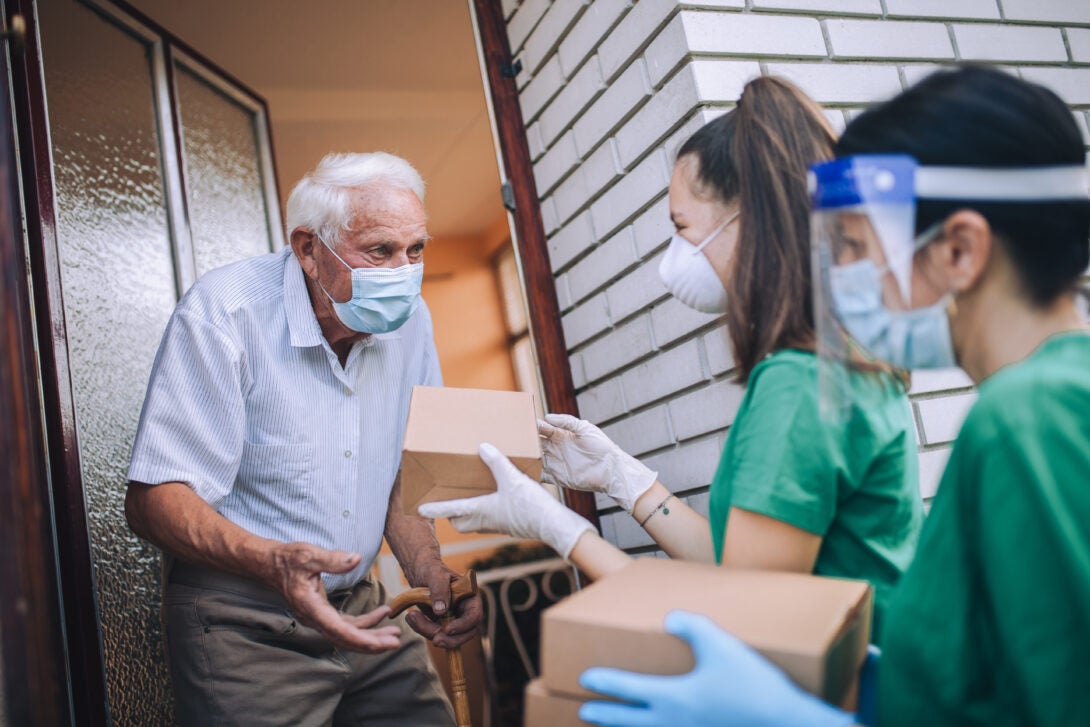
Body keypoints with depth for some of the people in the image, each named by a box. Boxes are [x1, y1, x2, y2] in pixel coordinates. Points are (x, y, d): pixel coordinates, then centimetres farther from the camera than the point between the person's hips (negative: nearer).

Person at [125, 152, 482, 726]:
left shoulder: (408, 317, -2)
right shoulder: (222, 313, -19)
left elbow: (403, 469, 4)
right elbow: (153, 499, -21)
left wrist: (430, 572, -14)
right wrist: (274, 562, -38)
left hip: (361, 610, 5)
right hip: (242, 627, -5)